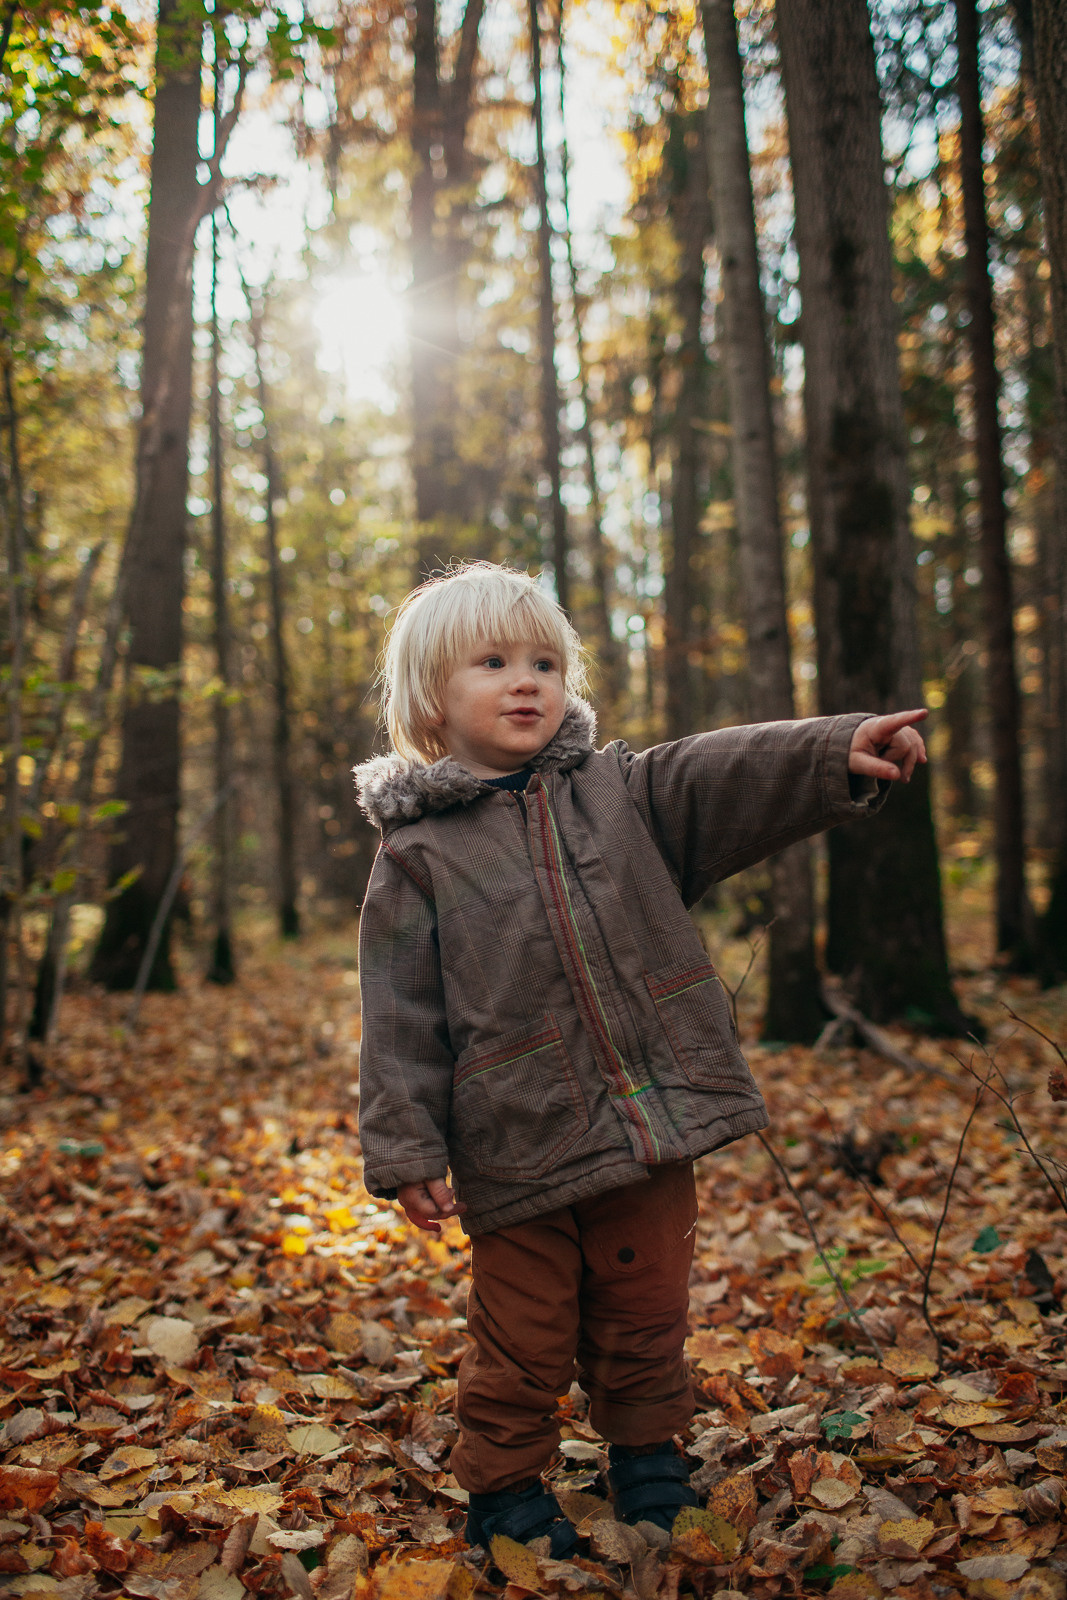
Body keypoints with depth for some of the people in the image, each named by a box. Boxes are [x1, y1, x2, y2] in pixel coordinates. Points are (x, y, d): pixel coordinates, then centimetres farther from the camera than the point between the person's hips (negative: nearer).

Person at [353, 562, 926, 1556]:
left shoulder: (619, 793, 6)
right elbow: (401, 1016, -4)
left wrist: (841, 752, -24)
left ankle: (645, 1457, 41)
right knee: (523, 1343, 10)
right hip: (518, 1149, -3)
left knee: (646, 1317, 18)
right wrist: (406, 1150, -8)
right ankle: (504, 1489, 33)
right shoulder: (418, 852, -3)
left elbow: (729, 777, -8)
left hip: (652, 1129, 3)